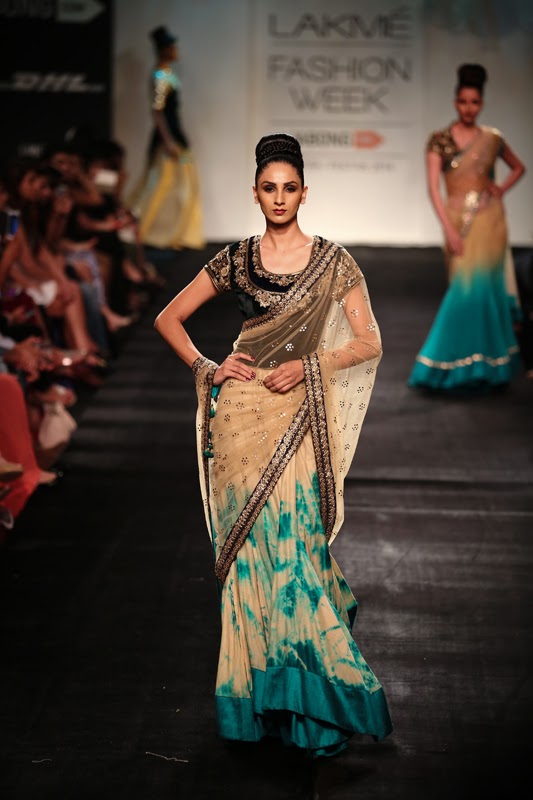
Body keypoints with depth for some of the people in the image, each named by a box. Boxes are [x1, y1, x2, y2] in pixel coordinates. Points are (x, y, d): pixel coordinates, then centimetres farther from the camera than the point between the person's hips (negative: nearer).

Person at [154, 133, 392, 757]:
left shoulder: (332, 260, 3)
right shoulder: (235, 259, 7)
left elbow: (369, 341, 2)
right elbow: (169, 318, 14)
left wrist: (307, 365, -10)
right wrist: (206, 367, 0)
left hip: (299, 415, -2)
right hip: (242, 414, 2)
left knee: (293, 543, -6)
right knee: (251, 547, 2)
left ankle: (310, 702, 6)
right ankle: (257, 692, 12)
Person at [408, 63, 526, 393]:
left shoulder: (492, 139, 6)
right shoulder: (440, 140, 1)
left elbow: (519, 167, 24)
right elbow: (434, 187, -6)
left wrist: (502, 189, 5)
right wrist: (449, 229, -14)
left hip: (488, 219, 0)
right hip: (457, 218, 0)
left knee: (475, 287, -7)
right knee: (465, 288, 4)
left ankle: (480, 367, 3)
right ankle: (468, 364, 14)